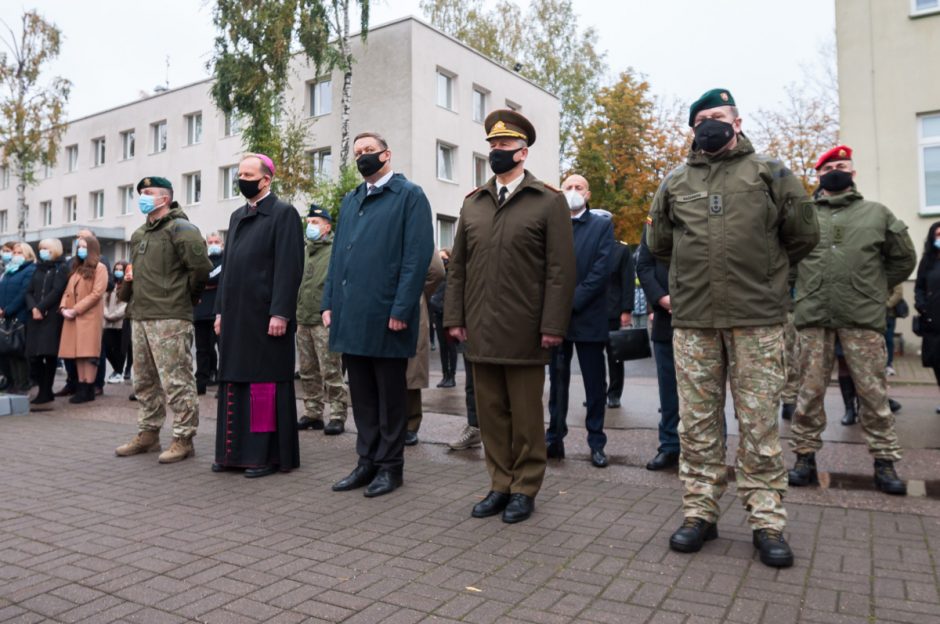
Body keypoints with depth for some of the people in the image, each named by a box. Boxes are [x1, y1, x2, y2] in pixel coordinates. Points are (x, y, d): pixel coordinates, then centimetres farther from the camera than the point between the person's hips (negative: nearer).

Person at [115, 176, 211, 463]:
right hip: (140, 317, 10)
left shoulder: (180, 229, -9)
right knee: (145, 381, 16)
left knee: (177, 382, -6)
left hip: (170, 318, -9)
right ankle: (148, 434, 27)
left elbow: (201, 267, -18)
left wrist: (183, 295, -6)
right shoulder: (139, 235, 19)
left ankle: (183, 439, 2)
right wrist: (129, 281, 16)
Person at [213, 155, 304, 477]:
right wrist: (220, 310, 14)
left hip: (265, 315, -7)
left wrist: (280, 313, -19)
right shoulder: (237, 216, 18)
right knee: (233, 382, 10)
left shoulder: (283, 213, -5)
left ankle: (268, 454, 8)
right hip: (236, 315, 8)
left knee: (265, 383, -2)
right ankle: (235, 450, 21)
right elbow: (228, 266, 20)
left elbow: (289, 267, -13)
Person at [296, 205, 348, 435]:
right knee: (308, 371, 12)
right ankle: (312, 414, 22)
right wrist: (294, 312, 16)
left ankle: (337, 416, 3)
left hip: (325, 321, -7)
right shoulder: (304, 252, 17)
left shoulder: (336, 251, -4)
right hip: (302, 321, 7)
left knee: (331, 371, -5)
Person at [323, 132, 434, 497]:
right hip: (350, 315, 7)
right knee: (362, 395, 13)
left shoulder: (409, 195, -3)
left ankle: (390, 466, 17)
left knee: (390, 395, 5)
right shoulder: (349, 201, 18)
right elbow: (337, 255, 18)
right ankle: (367, 461, 25)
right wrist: (329, 302, 8)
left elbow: (417, 256, -12)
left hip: (385, 316, -6)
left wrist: (400, 309, -18)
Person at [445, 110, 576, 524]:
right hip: (480, 331, 4)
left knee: (526, 414, 6)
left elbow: (561, 270, -6)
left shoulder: (549, 202, 0)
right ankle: (500, 485, 24)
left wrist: (553, 326, -12)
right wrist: (454, 317, 6)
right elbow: (458, 266, 13)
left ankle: (525, 489, 20)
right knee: (490, 412, 11)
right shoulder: (473, 203, 13)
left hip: (524, 332, -4)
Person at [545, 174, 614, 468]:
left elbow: (601, 270, -7)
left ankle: (597, 443, 14)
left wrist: (572, 302, -13)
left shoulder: (602, 225, 4)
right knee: (557, 382, 9)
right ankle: (555, 439, 17)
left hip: (588, 316, -2)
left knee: (595, 385, 5)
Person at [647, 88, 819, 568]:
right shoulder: (675, 182, 12)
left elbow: (802, 235, 11)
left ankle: (767, 522, 14)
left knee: (760, 424, 2)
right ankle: (699, 512, 18)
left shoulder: (769, 172, 6)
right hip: (692, 321, 2)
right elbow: (658, 243, 22)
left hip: (757, 320, -2)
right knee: (698, 423, 7)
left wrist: (763, 273, 14)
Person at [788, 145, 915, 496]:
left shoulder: (877, 213, 13)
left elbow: (903, 259, 17)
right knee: (810, 390, 3)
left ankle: (884, 461, 13)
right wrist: (805, 289, 9)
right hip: (813, 317, 0)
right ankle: (805, 457, 12)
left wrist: (875, 289, 13)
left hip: (863, 318, 0)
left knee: (873, 391, 2)